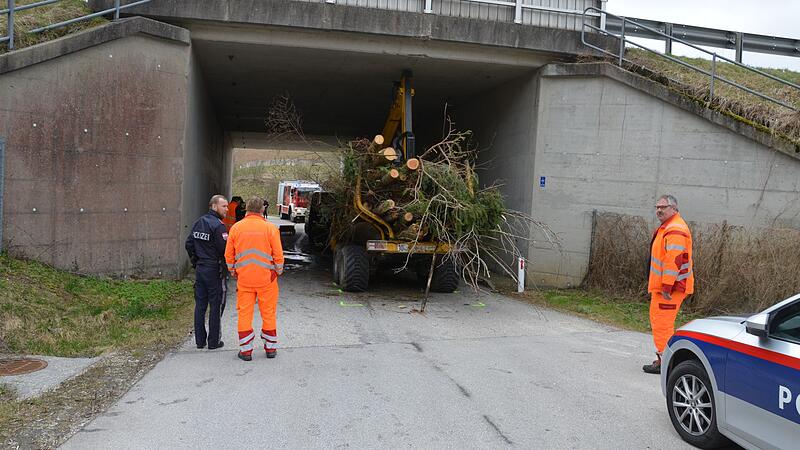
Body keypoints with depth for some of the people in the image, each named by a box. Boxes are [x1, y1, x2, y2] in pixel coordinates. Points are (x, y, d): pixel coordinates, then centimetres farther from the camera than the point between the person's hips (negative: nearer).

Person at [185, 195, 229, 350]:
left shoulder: (199, 222, 9)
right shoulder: (218, 226, -16)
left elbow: (189, 244, 12)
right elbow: (225, 250, -21)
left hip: (200, 269, 7)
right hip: (215, 271, -7)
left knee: (200, 305, 12)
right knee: (216, 306, 3)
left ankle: (199, 340, 20)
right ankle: (213, 341, 9)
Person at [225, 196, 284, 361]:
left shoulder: (236, 227, 1)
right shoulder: (270, 228, -6)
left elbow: (228, 255, 6)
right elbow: (278, 255, -5)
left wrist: (232, 271, 20)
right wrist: (278, 272, 10)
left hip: (243, 278, 1)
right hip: (266, 279, -1)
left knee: (244, 313, 7)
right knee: (268, 313, 9)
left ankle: (245, 350, 10)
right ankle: (271, 348, 18)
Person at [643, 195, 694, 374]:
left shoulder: (675, 230, -18)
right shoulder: (668, 227, 18)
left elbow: (674, 260, -24)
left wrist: (667, 286, -24)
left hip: (670, 288, -11)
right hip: (662, 285, 11)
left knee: (662, 324, -6)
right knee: (657, 320, 18)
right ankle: (662, 358, 28)